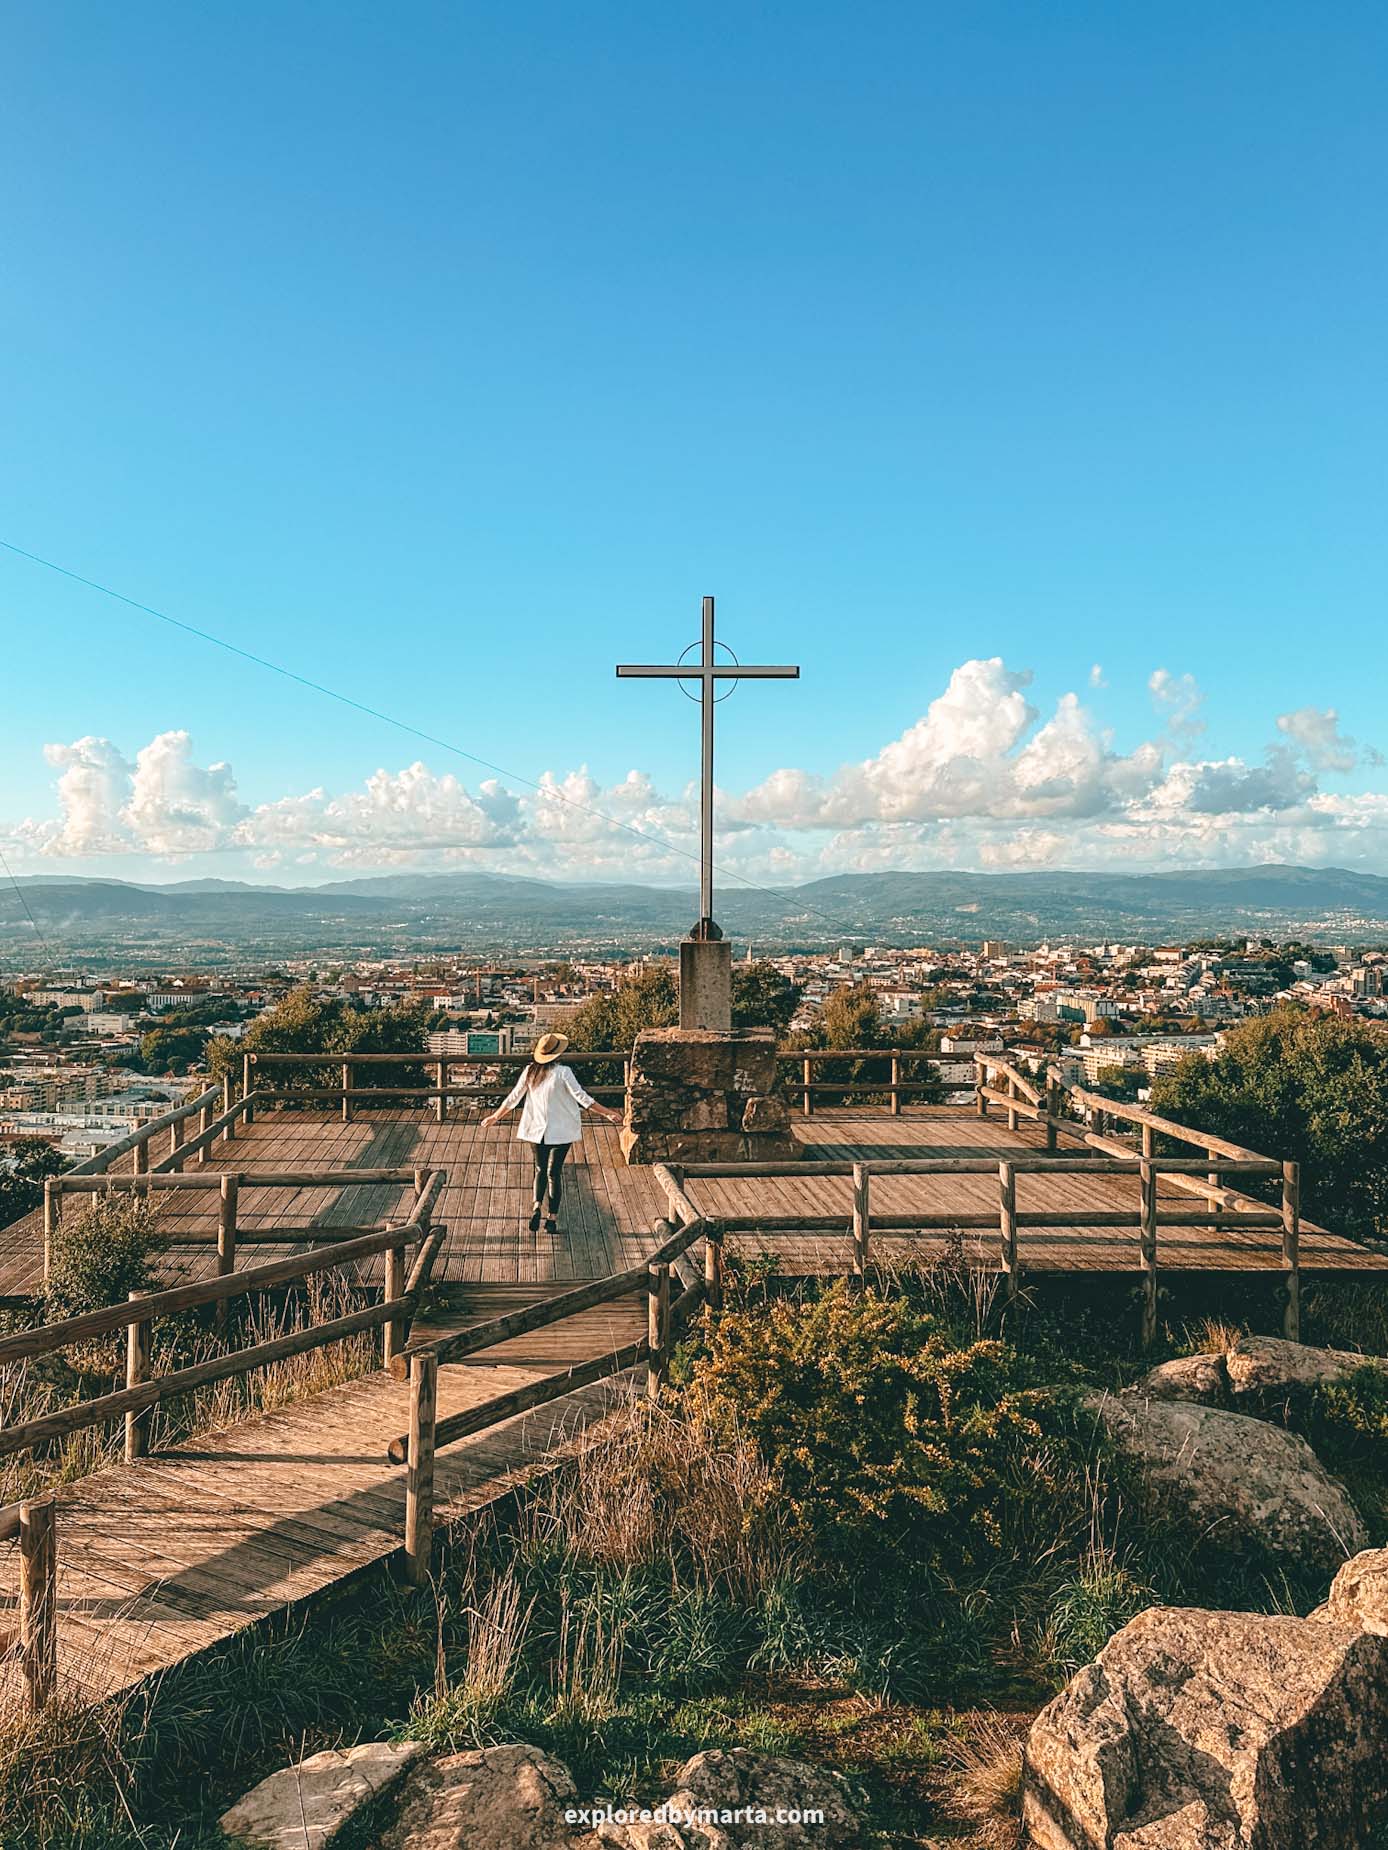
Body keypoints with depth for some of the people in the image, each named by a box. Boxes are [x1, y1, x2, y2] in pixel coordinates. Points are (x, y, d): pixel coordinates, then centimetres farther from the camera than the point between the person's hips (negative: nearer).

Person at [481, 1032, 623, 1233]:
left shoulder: (530, 1072, 0)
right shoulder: (563, 1072, -13)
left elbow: (513, 1098, 7)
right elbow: (582, 1098, -15)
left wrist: (495, 1116, 21)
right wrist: (607, 1113, -11)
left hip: (537, 1129, 3)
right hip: (561, 1131, -3)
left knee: (541, 1169, 17)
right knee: (554, 1172, 4)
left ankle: (537, 1206, -5)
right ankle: (552, 1217, 3)